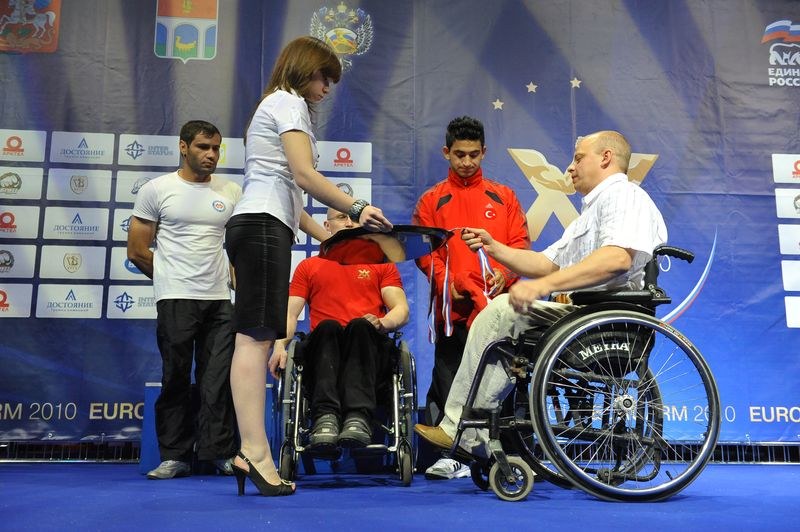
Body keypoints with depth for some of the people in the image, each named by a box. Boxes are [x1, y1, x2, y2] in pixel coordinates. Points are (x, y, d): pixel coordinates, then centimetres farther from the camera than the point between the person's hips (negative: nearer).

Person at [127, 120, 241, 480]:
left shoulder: (231, 192, 9)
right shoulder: (156, 189, 1)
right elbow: (137, 251, 3)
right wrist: (172, 279, 8)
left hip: (220, 301, 3)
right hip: (175, 301, -2)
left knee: (219, 379, 2)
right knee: (176, 379, 4)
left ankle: (220, 451, 11)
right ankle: (175, 456, 13)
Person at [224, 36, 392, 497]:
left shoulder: (274, 105, 31)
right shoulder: (289, 101, 1)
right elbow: (304, 175, -13)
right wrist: (356, 209, -10)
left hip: (259, 226, 10)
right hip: (263, 226, -10)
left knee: (259, 339, 1)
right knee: (256, 337, -15)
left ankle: (253, 454, -2)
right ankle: (254, 453, -17)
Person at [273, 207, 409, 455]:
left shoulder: (382, 263, 24)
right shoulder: (308, 266, 25)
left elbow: (402, 310, 11)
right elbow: (290, 314, 14)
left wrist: (383, 323, -12)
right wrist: (280, 346, -7)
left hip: (368, 350, 0)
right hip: (322, 352, 0)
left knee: (360, 326, -33)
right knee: (327, 326, -33)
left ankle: (358, 418, -51)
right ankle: (325, 418, -49)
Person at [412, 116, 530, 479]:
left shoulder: (503, 197, 16)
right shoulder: (431, 200, 13)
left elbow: (520, 243, 10)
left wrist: (505, 273, -9)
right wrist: (445, 282, -12)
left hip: (497, 304, 1)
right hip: (453, 307, 0)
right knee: (449, 379, -1)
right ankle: (451, 454, 6)